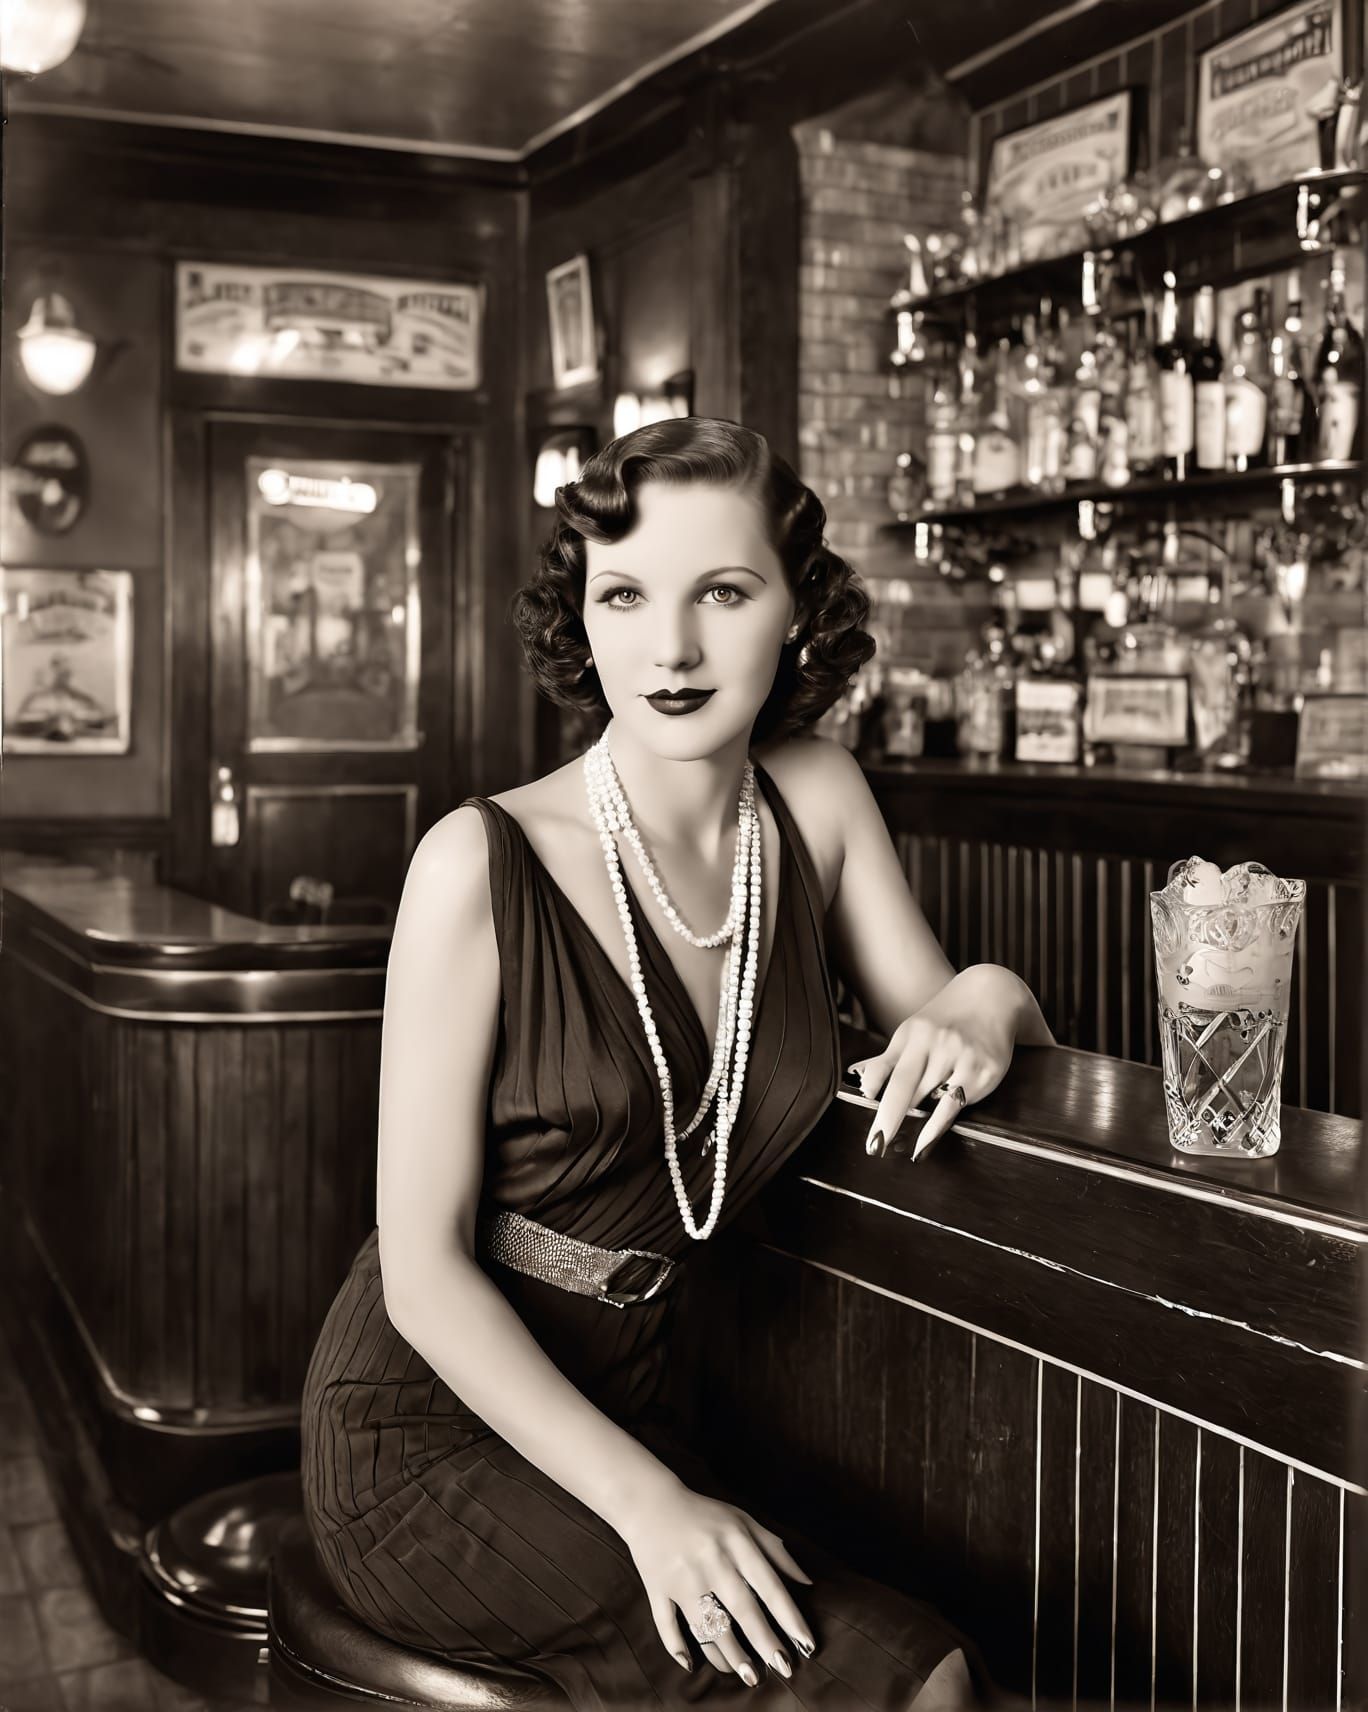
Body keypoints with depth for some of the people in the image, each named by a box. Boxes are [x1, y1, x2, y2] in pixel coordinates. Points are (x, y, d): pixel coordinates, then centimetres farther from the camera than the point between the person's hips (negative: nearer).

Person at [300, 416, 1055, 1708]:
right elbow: (423, 1266, -15)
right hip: (430, 1429, -5)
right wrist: (646, 1503, -23)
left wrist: (987, 999, -14)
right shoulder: (483, 864, -17)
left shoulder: (817, 800, -1)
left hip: (622, 1402, 5)